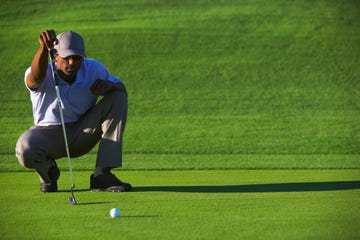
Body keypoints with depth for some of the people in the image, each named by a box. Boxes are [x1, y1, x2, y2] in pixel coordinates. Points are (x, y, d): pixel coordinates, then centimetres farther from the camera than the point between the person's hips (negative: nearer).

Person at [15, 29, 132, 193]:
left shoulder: (93, 69, -11)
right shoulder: (45, 75, -23)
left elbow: (122, 89, -3)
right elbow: (36, 76, -49)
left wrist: (109, 86, -30)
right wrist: (44, 48, -71)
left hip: (82, 135, 3)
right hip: (48, 135, -3)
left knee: (117, 98, -18)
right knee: (25, 150, -39)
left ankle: (102, 174, -19)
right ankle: (48, 170, 3)